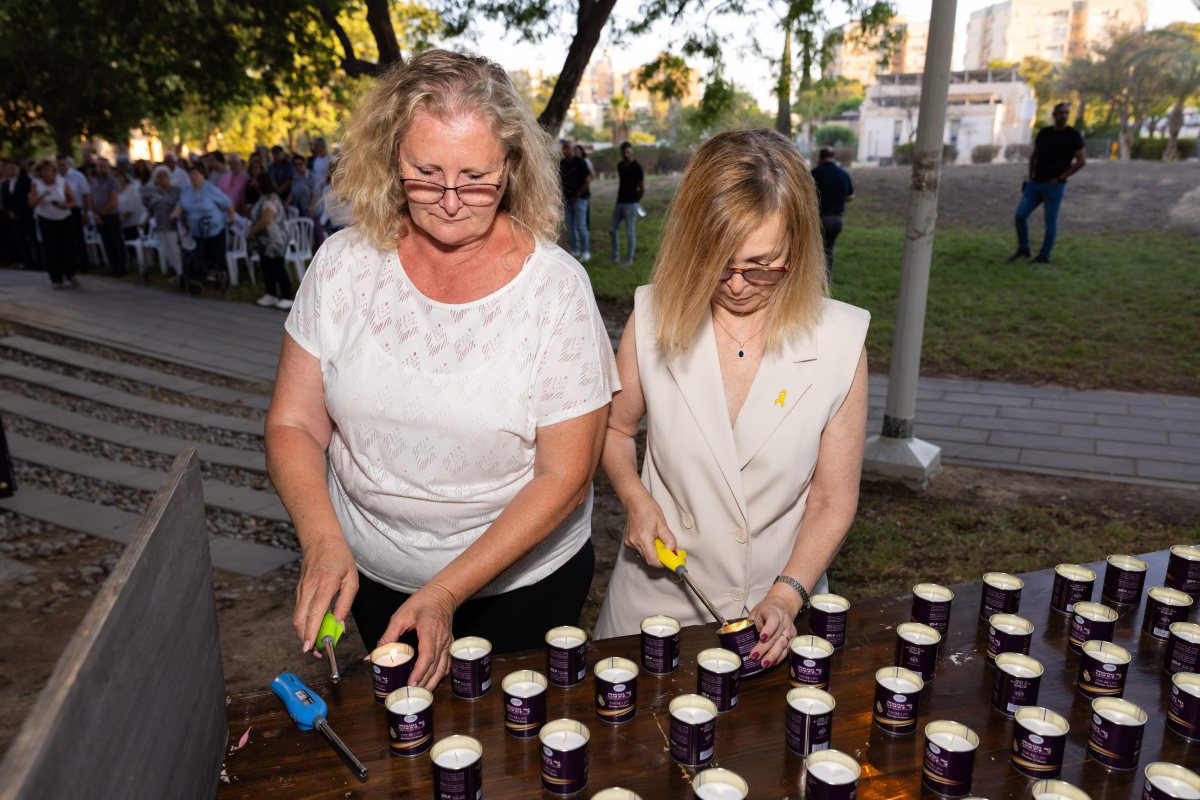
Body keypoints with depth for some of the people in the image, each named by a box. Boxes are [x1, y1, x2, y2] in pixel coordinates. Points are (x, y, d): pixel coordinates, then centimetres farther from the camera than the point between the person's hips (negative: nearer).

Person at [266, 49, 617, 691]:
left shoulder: (554, 285, -19)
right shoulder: (344, 263, -11)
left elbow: (564, 477, -18)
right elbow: (293, 425, -6)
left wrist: (446, 593, -23)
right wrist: (323, 542, -23)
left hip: (523, 578, -2)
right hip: (374, 574, 3)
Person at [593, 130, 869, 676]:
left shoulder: (840, 340, -14)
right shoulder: (653, 318, -12)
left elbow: (834, 500, -8)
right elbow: (614, 426, 5)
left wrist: (785, 598, -17)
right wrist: (635, 498, -12)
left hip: (779, 610, 0)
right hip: (659, 594, 1)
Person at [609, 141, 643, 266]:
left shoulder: (636, 167, -8)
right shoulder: (620, 165, 11)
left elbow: (642, 187, -3)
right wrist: (619, 196, 17)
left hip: (631, 204, -7)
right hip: (619, 203, 7)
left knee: (630, 232, -2)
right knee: (612, 230, 7)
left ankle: (629, 260, 5)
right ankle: (615, 257, 18)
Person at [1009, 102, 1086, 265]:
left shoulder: (1073, 135, -5)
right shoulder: (1044, 133, 9)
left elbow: (1082, 161, -7)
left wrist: (1060, 178, -10)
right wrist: (1031, 176, 11)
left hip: (1054, 186, -4)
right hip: (1036, 184, 4)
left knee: (1050, 222, -1)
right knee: (1020, 214, -5)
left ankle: (1044, 256, 9)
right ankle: (1023, 249, 11)